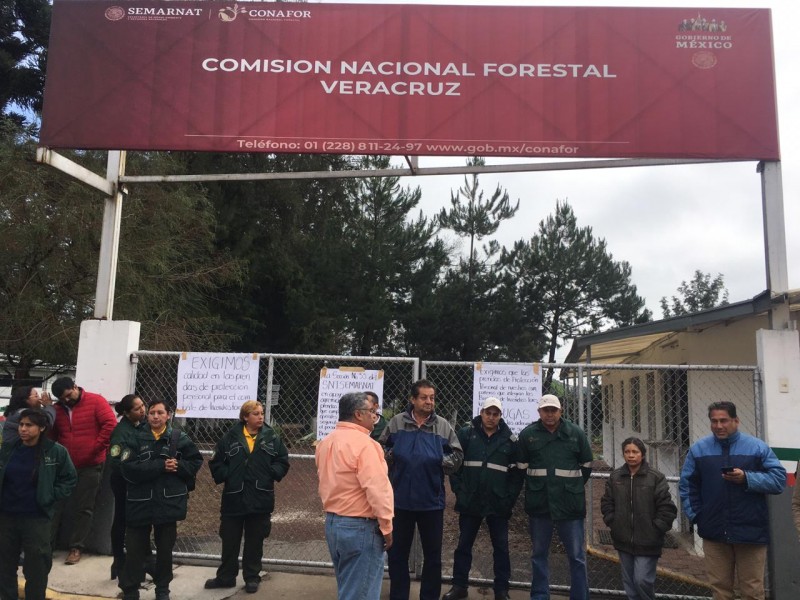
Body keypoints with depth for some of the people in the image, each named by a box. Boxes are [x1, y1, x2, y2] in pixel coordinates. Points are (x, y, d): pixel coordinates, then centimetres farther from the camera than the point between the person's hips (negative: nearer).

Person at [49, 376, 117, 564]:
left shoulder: (96, 401, -8)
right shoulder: (57, 408, 5)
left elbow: (110, 425, -15)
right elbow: (50, 434, 15)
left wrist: (97, 448, -13)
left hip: (90, 466, -4)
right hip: (64, 465, 4)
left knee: (84, 508, 4)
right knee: (56, 505, 7)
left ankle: (76, 548, 12)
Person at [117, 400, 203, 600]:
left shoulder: (180, 438, 0)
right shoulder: (135, 439, -3)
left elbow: (196, 462, 3)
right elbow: (129, 469, -15)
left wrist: (178, 466, -15)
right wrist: (161, 466, -21)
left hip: (169, 503, 1)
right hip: (140, 503, -1)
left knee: (165, 549, 13)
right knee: (135, 549, 6)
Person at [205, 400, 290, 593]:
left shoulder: (272, 437, 0)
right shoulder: (231, 437, -2)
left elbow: (283, 461, 4)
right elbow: (216, 463, 1)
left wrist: (272, 473, -11)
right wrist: (226, 475, -12)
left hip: (260, 499, 0)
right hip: (234, 498, 0)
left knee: (254, 541, 12)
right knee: (229, 540, 12)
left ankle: (252, 578, 26)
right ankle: (225, 577, 28)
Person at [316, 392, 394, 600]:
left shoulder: (325, 442, 8)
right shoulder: (364, 443, -19)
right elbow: (378, 490, -22)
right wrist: (386, 528, -14)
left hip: (331, 522, 9)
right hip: (360, 527, -9)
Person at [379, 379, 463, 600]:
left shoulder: (443, 426, -1)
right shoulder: (396, 422, -1)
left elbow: (457, 455, 3)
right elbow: (381, 448, 8)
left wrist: (443, 461, -14)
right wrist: (390, 455, -11)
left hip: (431, 501, 0)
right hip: (400, 499, 0)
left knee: (433, 554, 12)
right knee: (397, 552, 13)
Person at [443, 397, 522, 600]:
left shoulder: (510, 440, -1)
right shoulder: (466, 434, -2)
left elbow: (517, 472, 1)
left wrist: (510, 498, -6)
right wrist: (459, 490, -6)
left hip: (498, 504, 0)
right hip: (470, 501, 0)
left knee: (501, 547, 9)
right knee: (464, 545, 11)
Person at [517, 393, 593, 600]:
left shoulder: (576, 433, 0)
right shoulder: (527, 434, 0)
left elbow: (586, 465, 11)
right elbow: (522, 467, 10)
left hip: (570, 503, -1)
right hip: (539, 504, 1)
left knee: (577, 556, 5)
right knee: (539, 555, 12)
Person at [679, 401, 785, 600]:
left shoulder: (757, 447, -2)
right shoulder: (698, 449, 5)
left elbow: (779, 478, -7)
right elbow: (687, 485, 9)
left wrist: (747, 478, -19)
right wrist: (695, 515, 1)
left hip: (750, 531, -2)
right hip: (714, 531, 2)